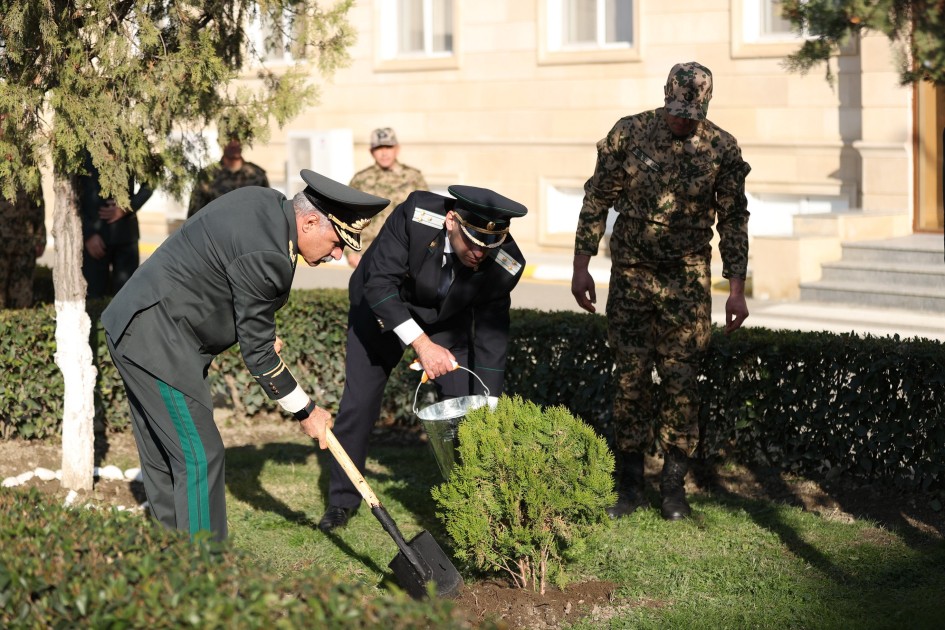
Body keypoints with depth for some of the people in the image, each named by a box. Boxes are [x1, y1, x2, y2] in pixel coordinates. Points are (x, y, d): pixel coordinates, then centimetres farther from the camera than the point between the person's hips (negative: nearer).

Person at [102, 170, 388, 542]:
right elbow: (257, 352, -15)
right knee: (200, 457, -10)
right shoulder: (265, 256, -24)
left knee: (163, 458, 14)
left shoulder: (267, 203, 5)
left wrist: (264, 334, 15)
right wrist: (305, 412, -5)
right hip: (158, 341, -11)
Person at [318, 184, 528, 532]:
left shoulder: (505, 265, -30)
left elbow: (490, 341, -22)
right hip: (382, 308, -2)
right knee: (358, 403, -2)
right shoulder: (416, 215, -38)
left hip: (447, 321, 2)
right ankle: (342, 500, 15)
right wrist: (421, 343, -46)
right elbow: (379, 284, -36)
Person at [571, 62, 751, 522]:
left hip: (687, 282, 0)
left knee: (680, 382, -1)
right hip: (630, 277, 0)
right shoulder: (628, 134, -4)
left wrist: (736, 288, -1)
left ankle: (674, 488, 8)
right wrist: (581, 265, -1)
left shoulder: (722, 149, -4)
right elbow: (597, 201, 2)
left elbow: (733, 220, 2)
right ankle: (630, 487, 12)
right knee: (630, 380, 3)